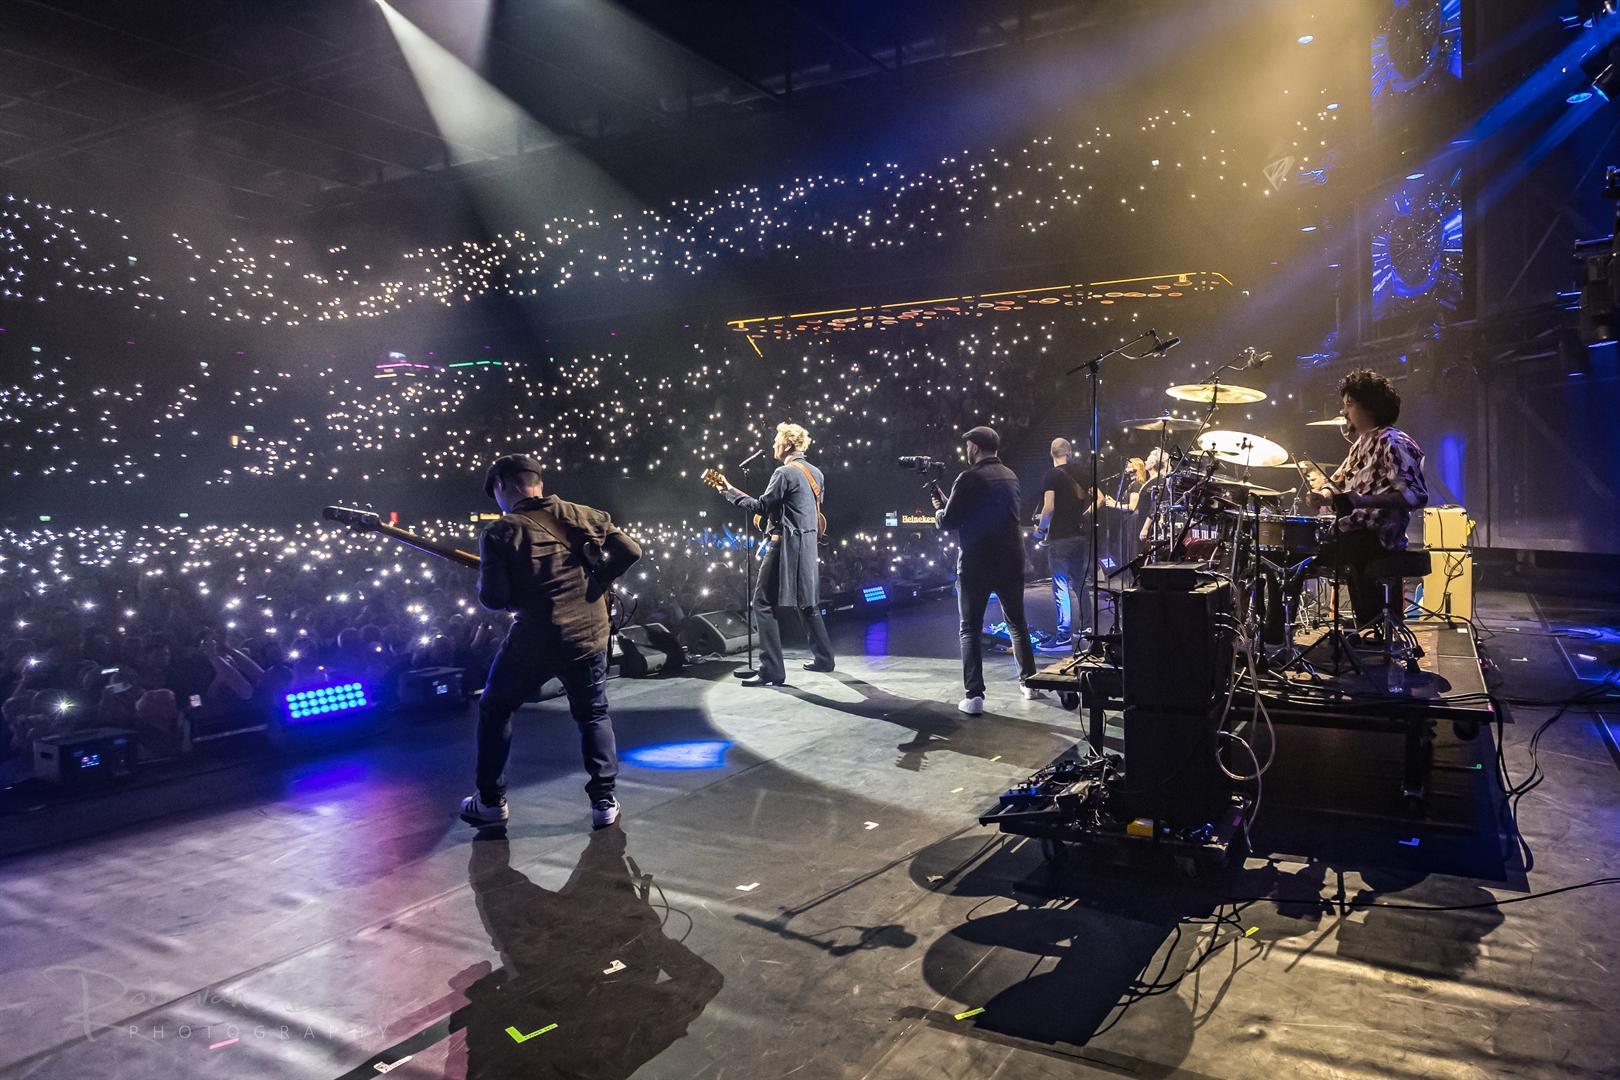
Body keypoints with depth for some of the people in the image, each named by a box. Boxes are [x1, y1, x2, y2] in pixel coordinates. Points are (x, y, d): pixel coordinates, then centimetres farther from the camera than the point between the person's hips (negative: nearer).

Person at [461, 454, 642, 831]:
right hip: (589, 635, 3)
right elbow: (631, 552, 0)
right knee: (593, 716, 21)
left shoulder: (500, 533, -7)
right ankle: (604, 803, 16)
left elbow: (494, 600, -13)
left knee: (494, 711, 21)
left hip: (534, 640, -3)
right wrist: (593, 582, 8)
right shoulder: (583, 515, 4)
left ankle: (491, 802, 24)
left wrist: (487, 585, 9)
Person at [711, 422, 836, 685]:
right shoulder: (815, 473, 12)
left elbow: (761, 507, -14)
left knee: (764, 604, -6)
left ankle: (772, 671, -10)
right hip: (808, 544, 9)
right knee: (807, 603, 20)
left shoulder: (785, 473, -13)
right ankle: (823, 657, 26)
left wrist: (730, 492, -5)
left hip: (785, 545, -9)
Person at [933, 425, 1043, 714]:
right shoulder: (1010, 476, 9)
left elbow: (948, 521, -12)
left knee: (970, 629, 2)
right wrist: (948, 505, 22)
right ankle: (1029, 682, 26)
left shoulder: (969, 478, -12)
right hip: (1011, 561, 6)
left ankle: (973, 696, -5)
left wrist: (939, 509, 11)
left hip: (976, 564, -5)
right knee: (1017, 623, 20)